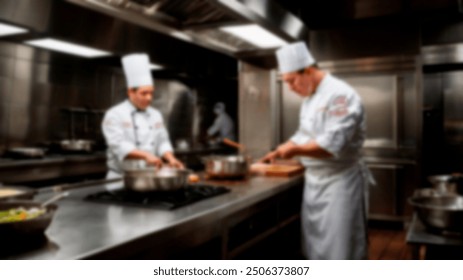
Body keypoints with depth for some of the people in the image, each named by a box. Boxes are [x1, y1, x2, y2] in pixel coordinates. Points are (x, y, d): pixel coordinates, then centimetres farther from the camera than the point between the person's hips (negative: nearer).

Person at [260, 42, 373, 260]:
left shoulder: (340, 95, -19)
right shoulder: (309, 98, 10)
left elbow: (333, 145, -26)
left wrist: (295, 150, -17)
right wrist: (279, 152, 8)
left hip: (339, 181, -8)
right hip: (314, 180, 9)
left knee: (339, 246, 0)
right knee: (314, 240, 18)